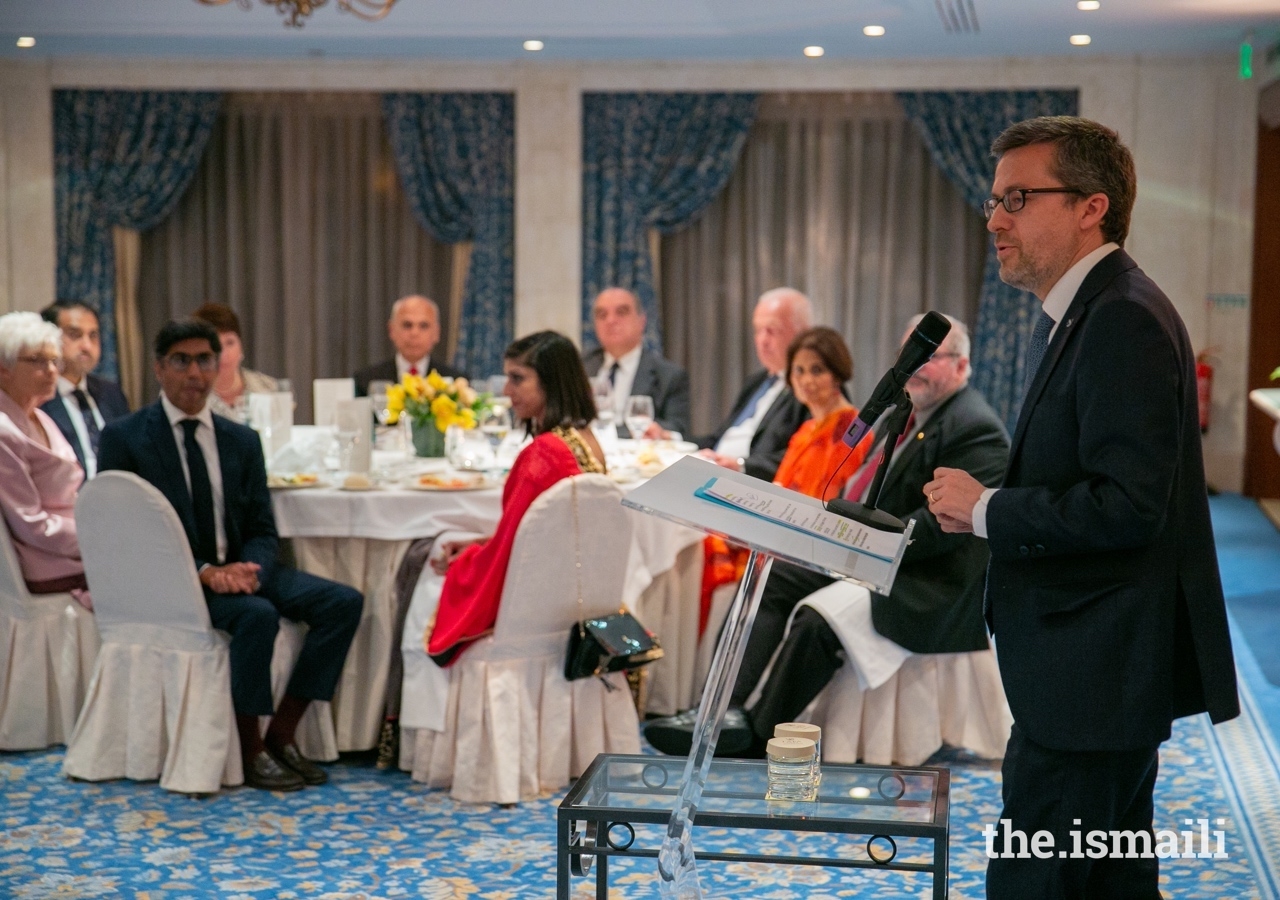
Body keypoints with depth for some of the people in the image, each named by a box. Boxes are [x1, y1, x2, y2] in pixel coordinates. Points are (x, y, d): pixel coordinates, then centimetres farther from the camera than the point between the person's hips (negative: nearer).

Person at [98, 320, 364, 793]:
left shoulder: (242, 440, 12)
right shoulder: (124, 438, -2)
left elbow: (262, 529, 11)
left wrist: (246, 567, -14)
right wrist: (204, 572, -21)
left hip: (237, 570, 6)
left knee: (344, 601, -14)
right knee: (258, 613, -33)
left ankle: (282, 733, -8)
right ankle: (249, 749, -16)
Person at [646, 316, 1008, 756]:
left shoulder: (976, 431, -15)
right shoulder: (905, 413, 16)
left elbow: (941, 524, -23)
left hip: (929, 586, -10)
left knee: (818, 620, -29)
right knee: (769, 581, -4)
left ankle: (758, 738, -18)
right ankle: (725, 710, -17)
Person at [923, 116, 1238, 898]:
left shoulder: (1125, 320, -19)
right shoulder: (1075, 315, 14)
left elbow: (1126, 505, -27)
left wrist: (985, 509, -16)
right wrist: (981, 504, 1)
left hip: (1096, 673, -11)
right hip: (1102, 666, 11)